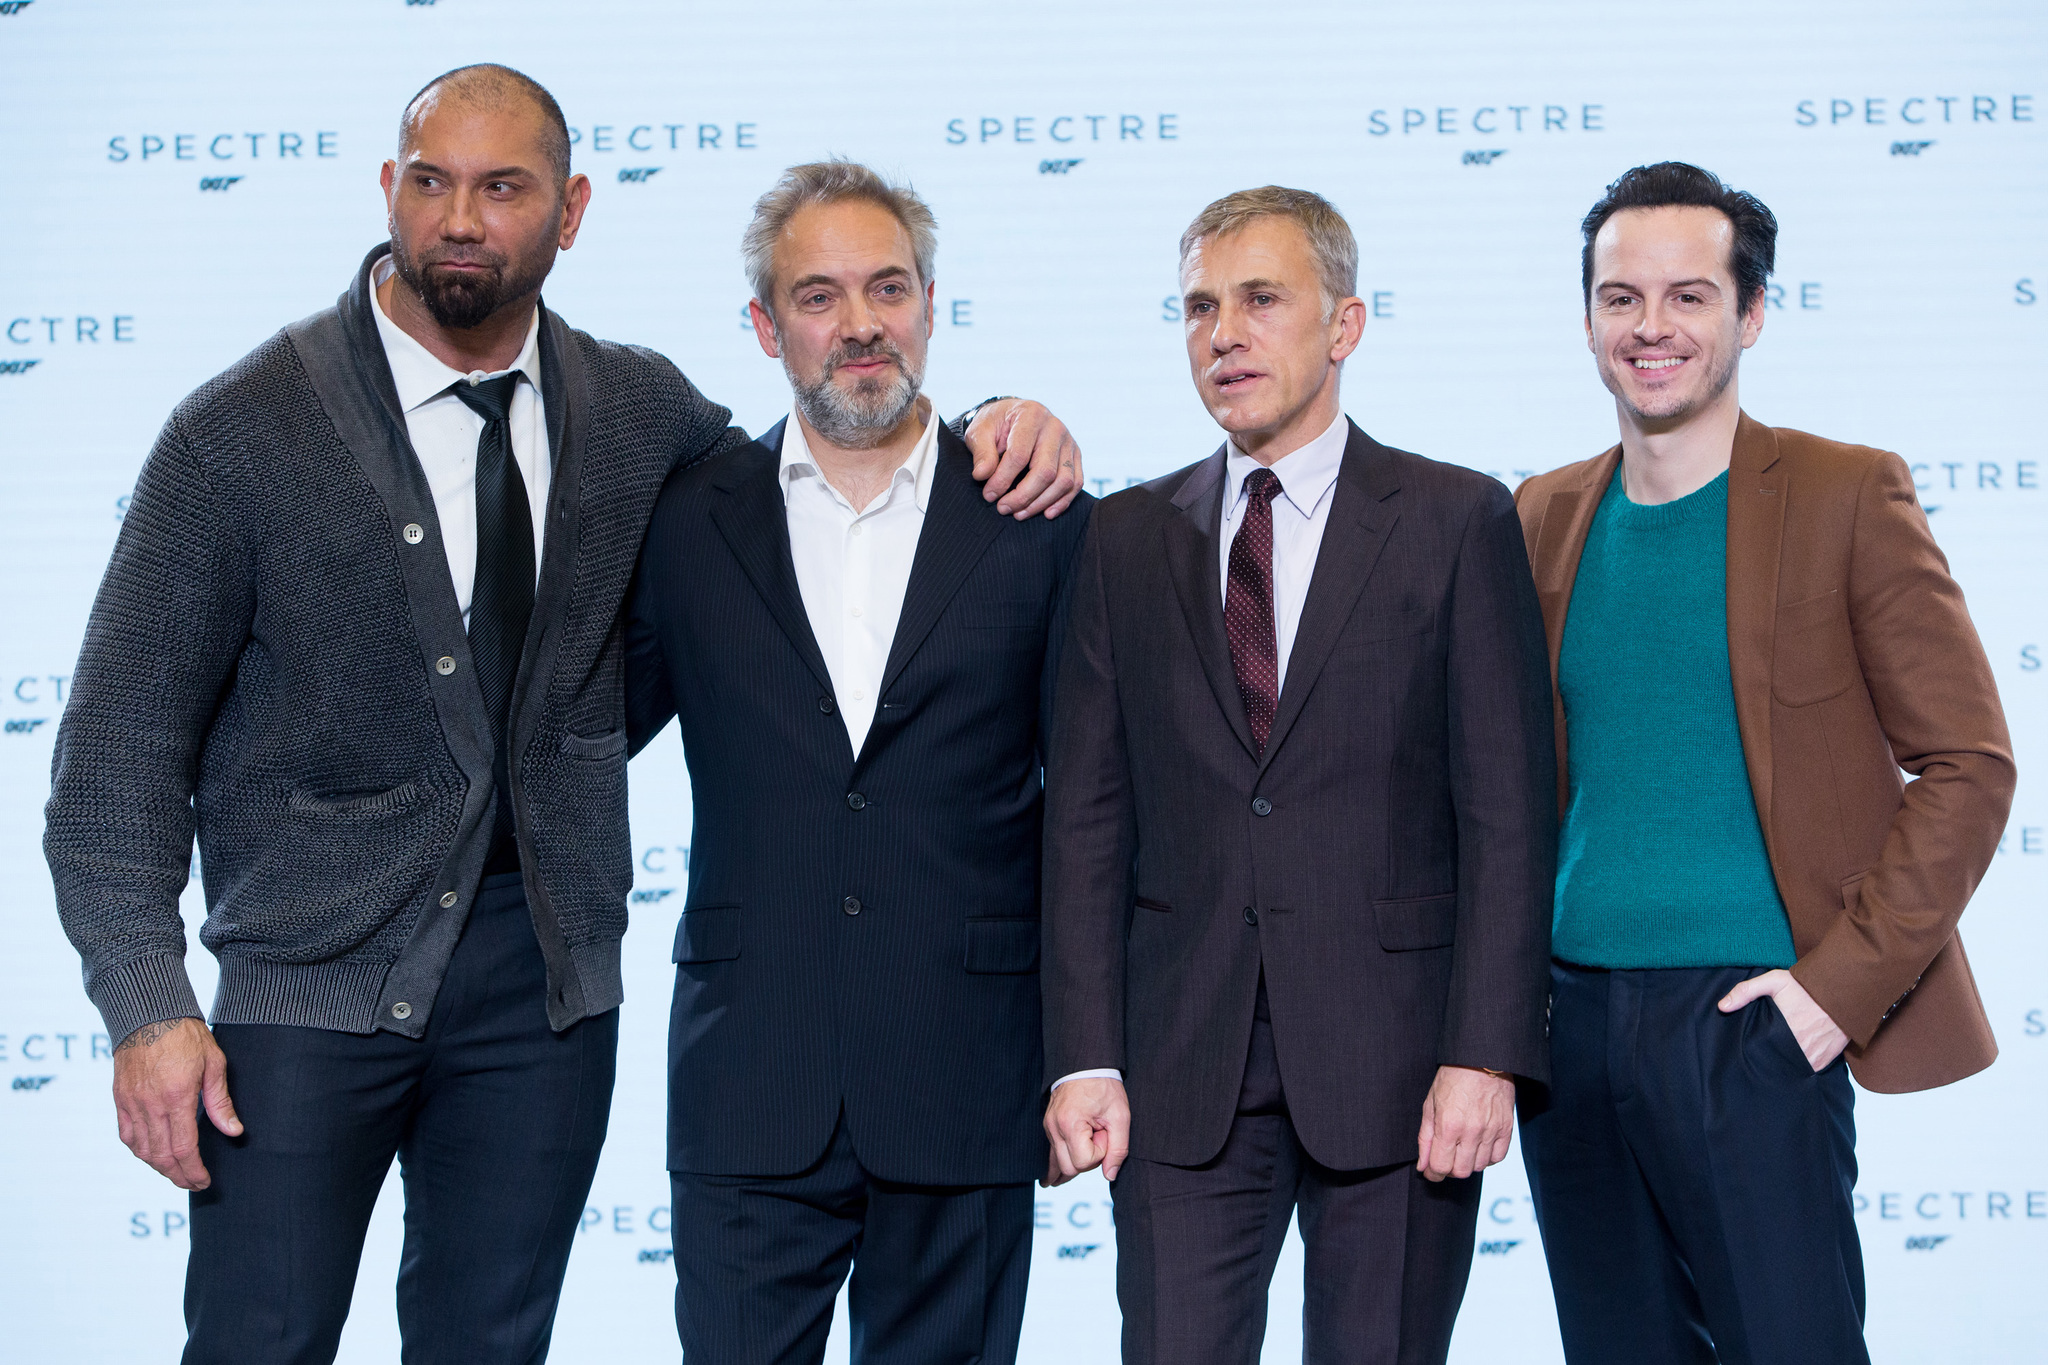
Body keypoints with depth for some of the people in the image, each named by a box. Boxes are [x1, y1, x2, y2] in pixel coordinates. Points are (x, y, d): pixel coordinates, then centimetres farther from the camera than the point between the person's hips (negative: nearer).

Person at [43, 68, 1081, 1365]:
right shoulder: (242, 433, -7)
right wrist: (149, 1010, -14)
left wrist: (995, 431, 0)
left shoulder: (638, 412, 4)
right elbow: (125, 738, -6)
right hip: (314, 971, -3)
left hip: (546, 975, 3)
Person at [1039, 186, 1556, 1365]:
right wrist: (1085, 1057, -1)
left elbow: (1508, 811, -3)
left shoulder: (1458, 524, 2)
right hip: (1184, 1069, 2)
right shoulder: (1128, 539, 10)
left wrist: (1486, 1055, -11)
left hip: (1393, 1066, -2)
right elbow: (1089, 814, 7)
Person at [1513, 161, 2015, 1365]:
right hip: (1570, 1019, 5)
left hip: (1743, 1017, -4)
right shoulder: (1545, 517, 11)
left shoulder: (1847, 497, -3)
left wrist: (1841, 982, -12)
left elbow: (1969, 766, -5)